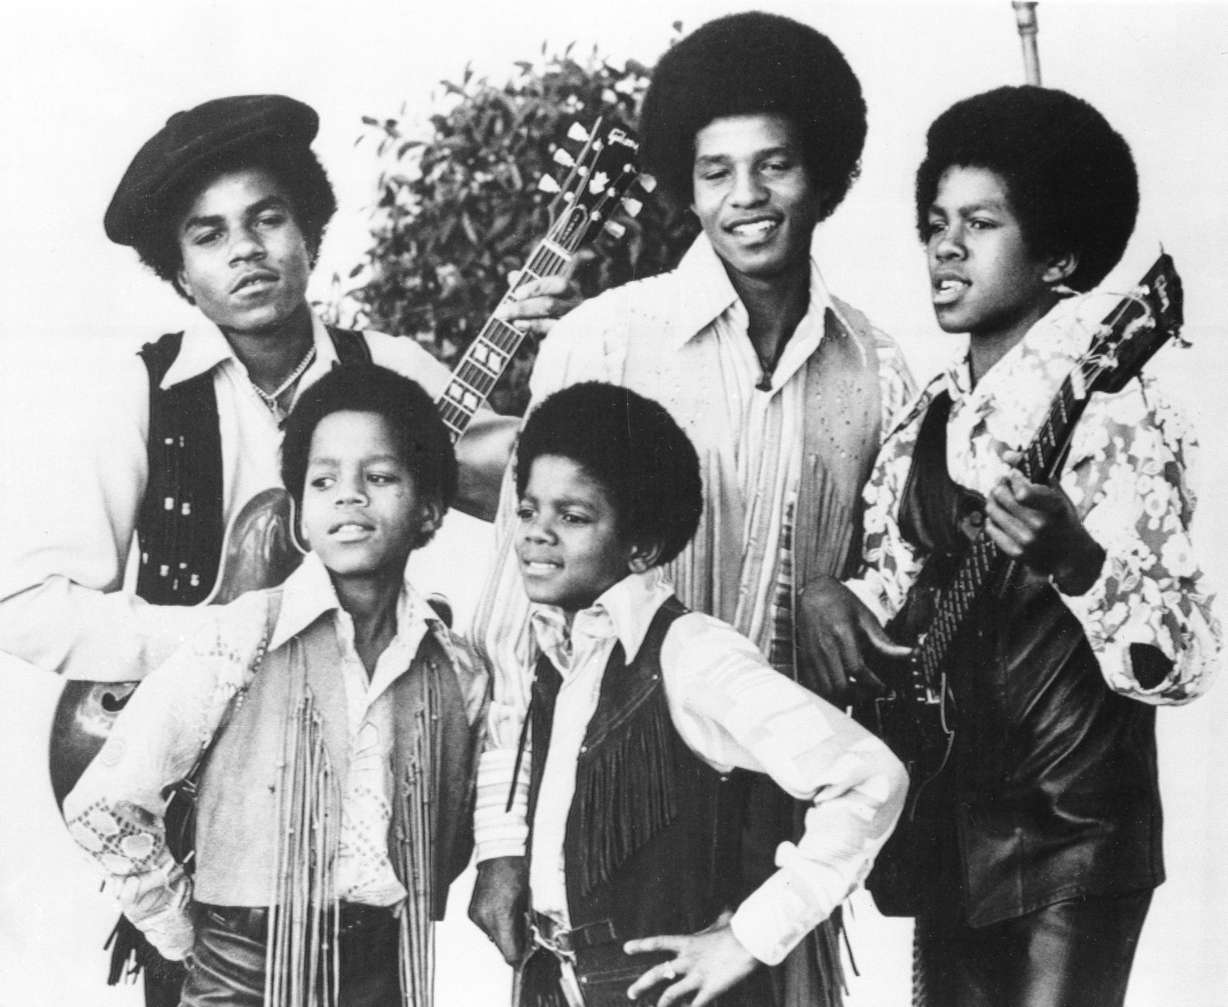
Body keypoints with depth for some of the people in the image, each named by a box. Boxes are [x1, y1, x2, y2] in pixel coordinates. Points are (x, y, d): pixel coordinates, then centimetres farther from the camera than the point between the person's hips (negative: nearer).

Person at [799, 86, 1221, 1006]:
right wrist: (839, 603, -5)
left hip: (1071, 843, -7)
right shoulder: (927, 422, 6)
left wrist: (1074, 562, -37)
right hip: (949, 830, 7)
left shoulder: (1111, 414, -15)